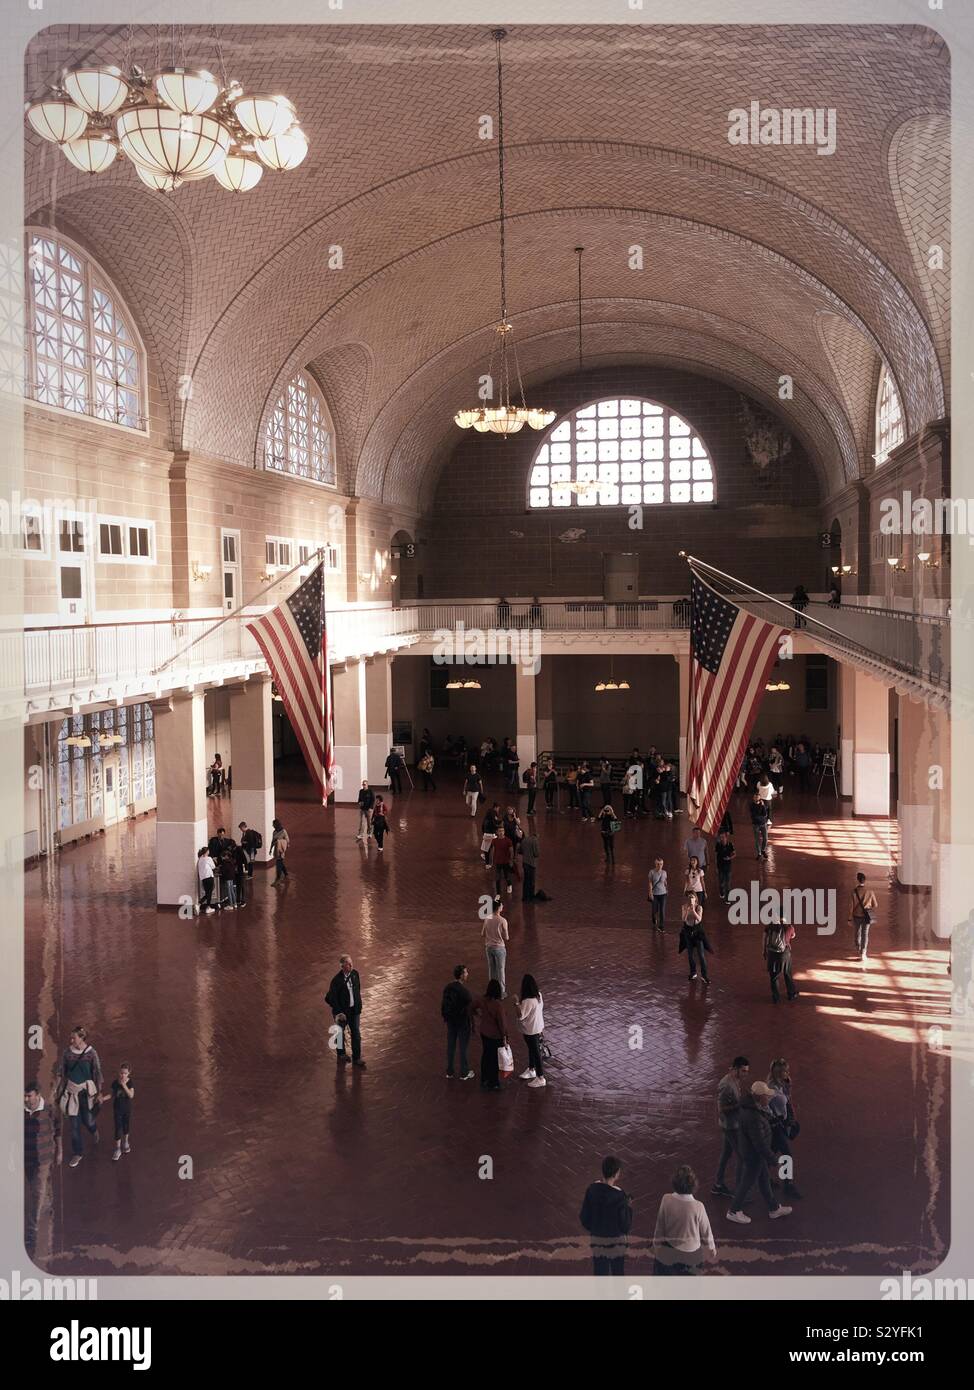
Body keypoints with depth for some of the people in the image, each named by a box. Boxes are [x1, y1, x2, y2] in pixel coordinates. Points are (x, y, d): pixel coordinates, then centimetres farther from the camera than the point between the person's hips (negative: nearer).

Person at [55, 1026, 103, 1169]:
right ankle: (78, 1153, 20)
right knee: (74, 1124, 6)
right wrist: (60, 1088, 8)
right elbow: (63, 1071, 5)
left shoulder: (91, 1053, -14)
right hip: (72, 1090, 2)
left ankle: (94, 1130, 44)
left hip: (86, 1090, -2)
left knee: (88, 1120, 6)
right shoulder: (68, 1052, -5)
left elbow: (97, 1072, -7)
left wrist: (99, 1091, -4)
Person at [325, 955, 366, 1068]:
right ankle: (341, 1054, 40)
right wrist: (338, 1012, -18)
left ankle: (356, 1058, 18)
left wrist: (359, 1004, 9)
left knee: (356, 1033, 6)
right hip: (342, 1011, -4)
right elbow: (330, 998, -19)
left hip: (354, 1010, 4)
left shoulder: (355, 974, -7)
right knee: (340, 1033, 17)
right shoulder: (337, 980, -25)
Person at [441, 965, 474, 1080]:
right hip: (463, 1022, -6)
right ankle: (464, 1073, 22)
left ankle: (449, 1071, 29)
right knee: (463, 1047, 9)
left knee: (450, 1046, 17)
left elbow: (443, 1005, 4)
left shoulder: (447, 988, -6)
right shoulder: (464, 991, -27)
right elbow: (470, 1008, -21)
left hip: (451, 1021, 6)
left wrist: (444, 1017, 17)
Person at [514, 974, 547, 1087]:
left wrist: (517, 1003, -24)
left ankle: (541, 1078, 15)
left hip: (531, 1030, -9)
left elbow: (520, 1016, -26)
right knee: (532, 1049, 25)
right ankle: (531, 1070, 44)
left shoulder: (528, 1001, -32)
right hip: (538, 1027, 9)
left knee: (536, 1052, 4)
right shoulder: (538, 995, -6)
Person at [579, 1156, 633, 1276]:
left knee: (600, 1272, 15)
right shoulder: (619, 1196, -23)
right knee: (618, 1272, 16)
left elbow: (584, 1217, -2)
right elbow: (625, 1225, -16)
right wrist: (628, 1208, 0)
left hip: (596, 1238, 3)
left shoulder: (591, 1190, -11)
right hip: (615, 1240, -3)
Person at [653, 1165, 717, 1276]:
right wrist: (712, 1248, 12)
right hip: (692, 1254, 0)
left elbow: (659, 1225, -8)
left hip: (670, 1253, 0)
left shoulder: (666, 1200, -21)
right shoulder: (698, 1207, -24)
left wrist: (656, 1244, 10)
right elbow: (706, 1230, -7)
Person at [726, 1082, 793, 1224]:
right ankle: (733, 1212, 27)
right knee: (746, 1183, 9)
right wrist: (772, 1158, -20)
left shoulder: (752, 1106, -5)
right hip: (753, 1156, -9)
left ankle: (774, 1208, 41)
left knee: (764, 1180, 24)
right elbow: (759, 1142, -29)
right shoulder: (753, 1116, -36)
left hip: (757, 1153, 9)